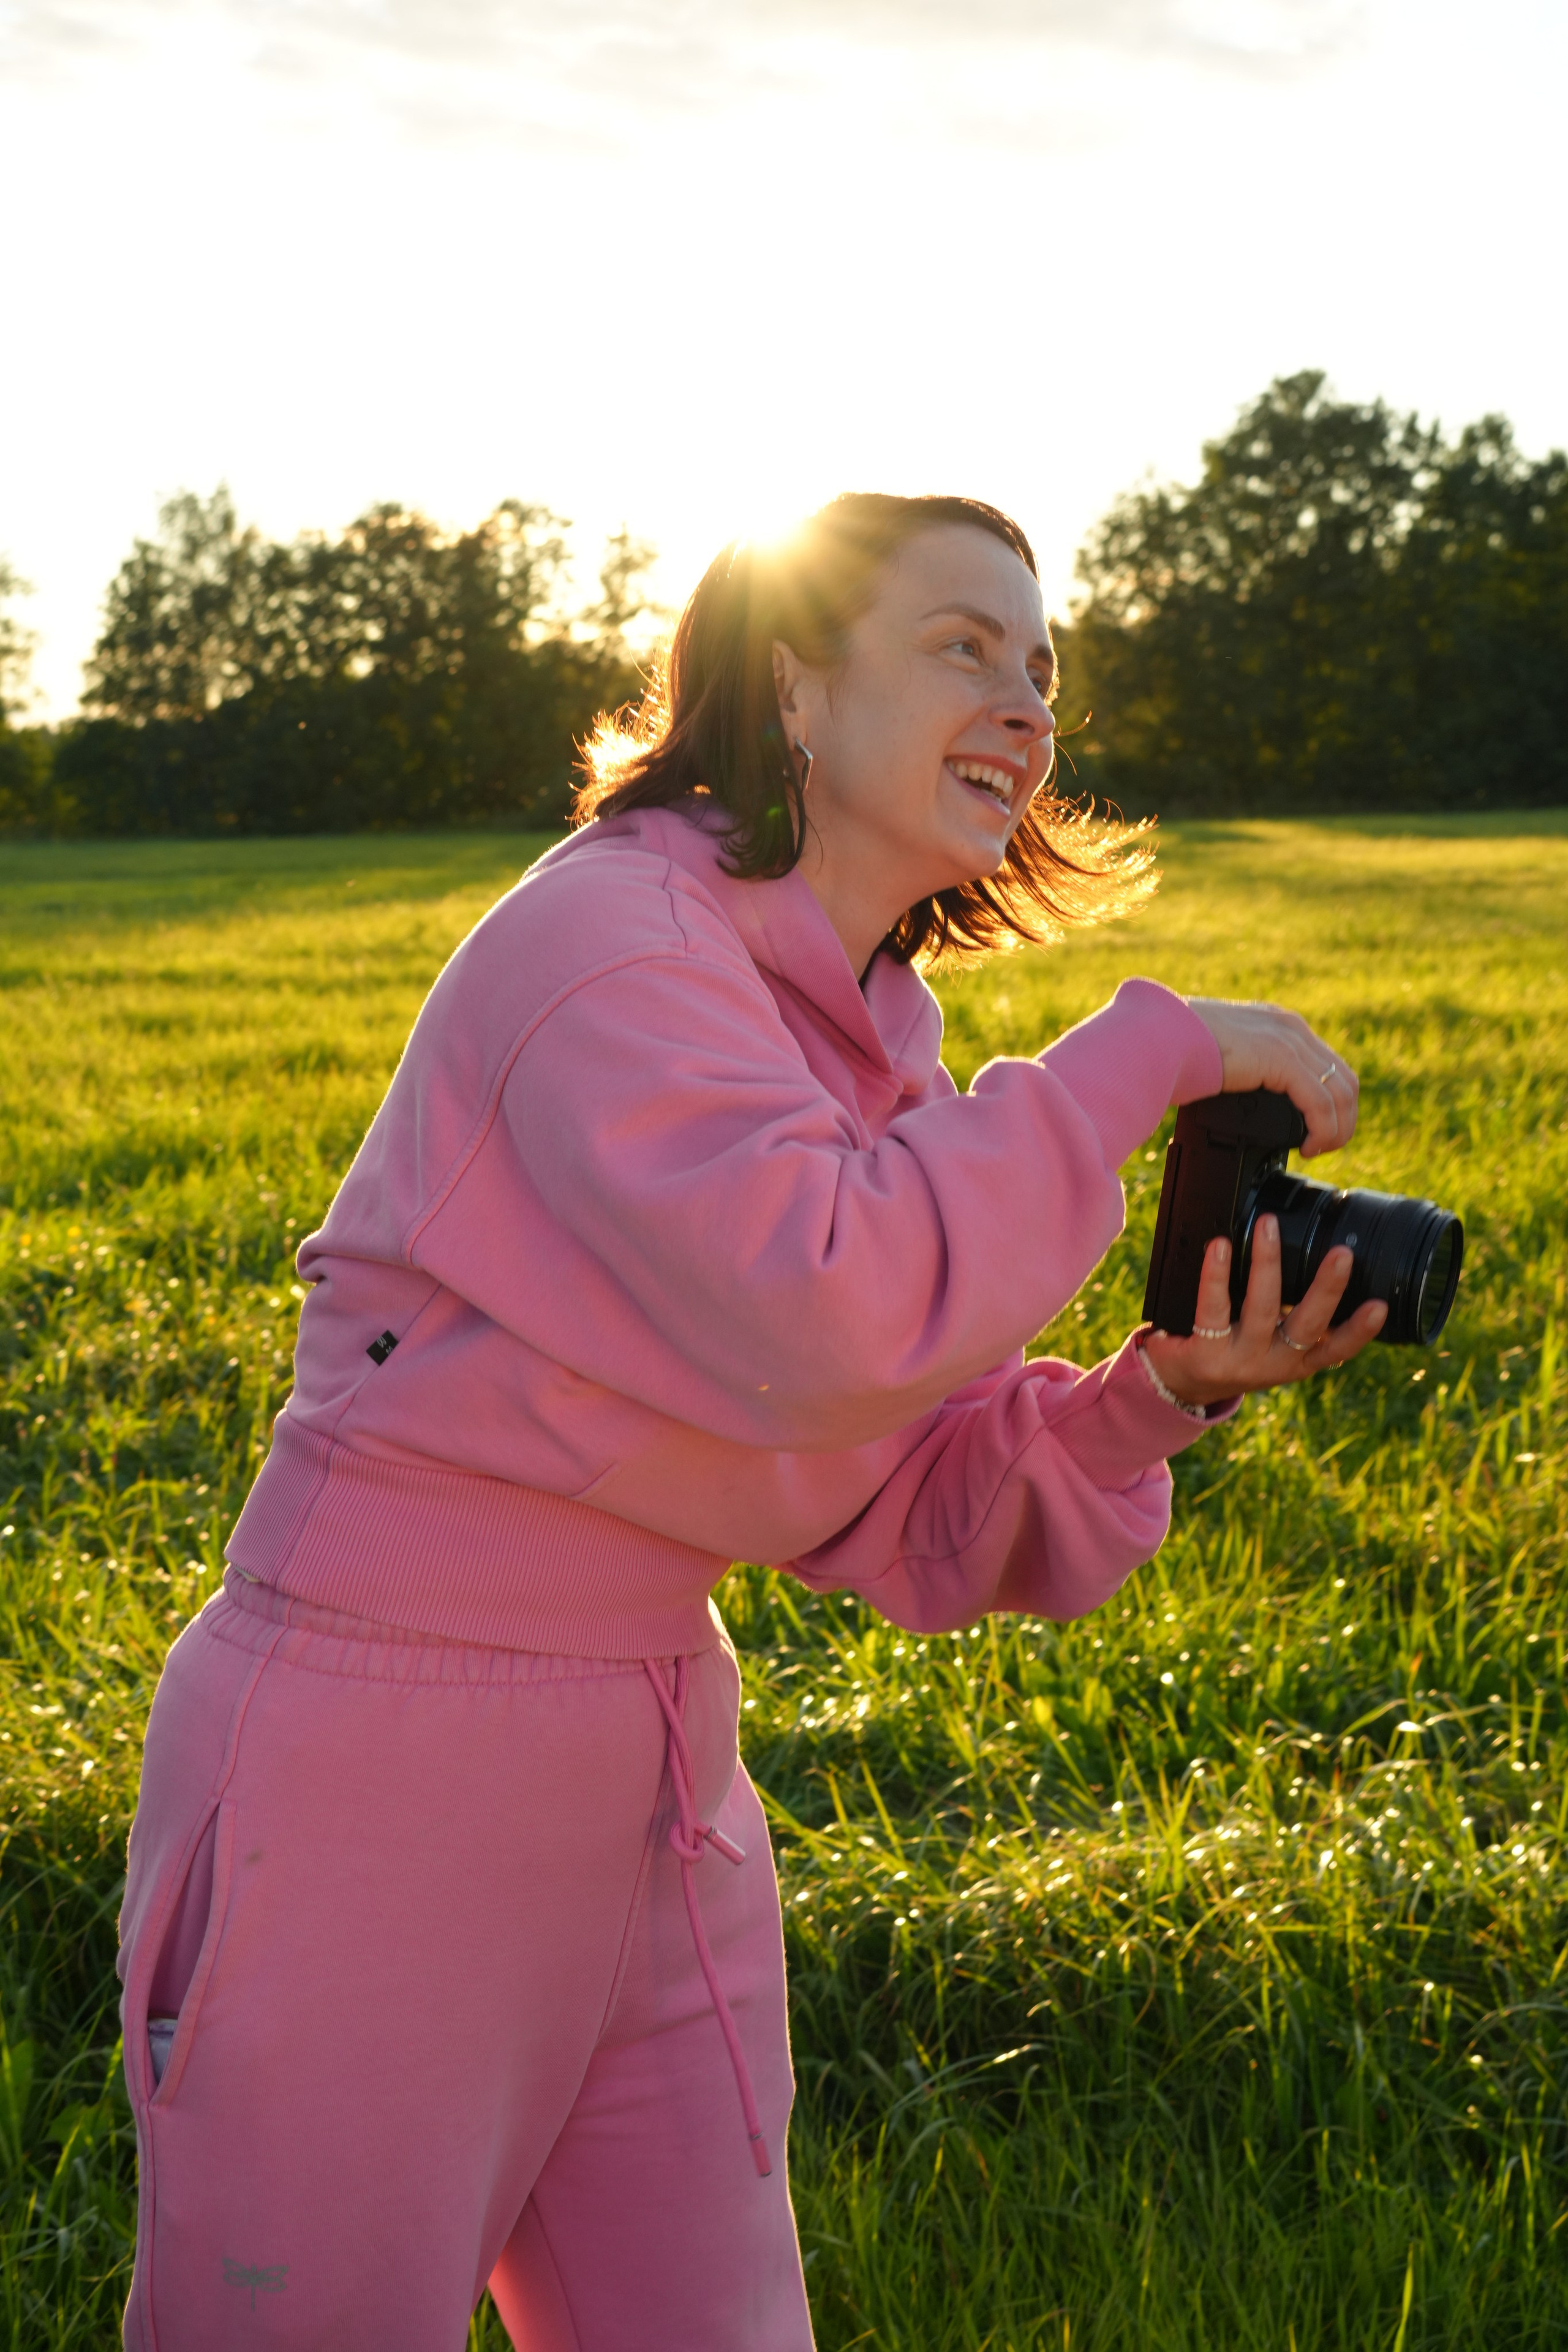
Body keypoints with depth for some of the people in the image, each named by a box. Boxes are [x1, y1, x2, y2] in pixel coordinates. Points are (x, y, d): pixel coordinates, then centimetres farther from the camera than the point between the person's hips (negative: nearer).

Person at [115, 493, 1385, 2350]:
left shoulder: (876, 1038, 9)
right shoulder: (607, 928, -15)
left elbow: (916, 1527, 5)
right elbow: (825, 1311, -31)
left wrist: (1157, 1398, -12)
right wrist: (1146, 1055, -20)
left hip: (655, 1778, 8)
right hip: (373, 1772, -7)